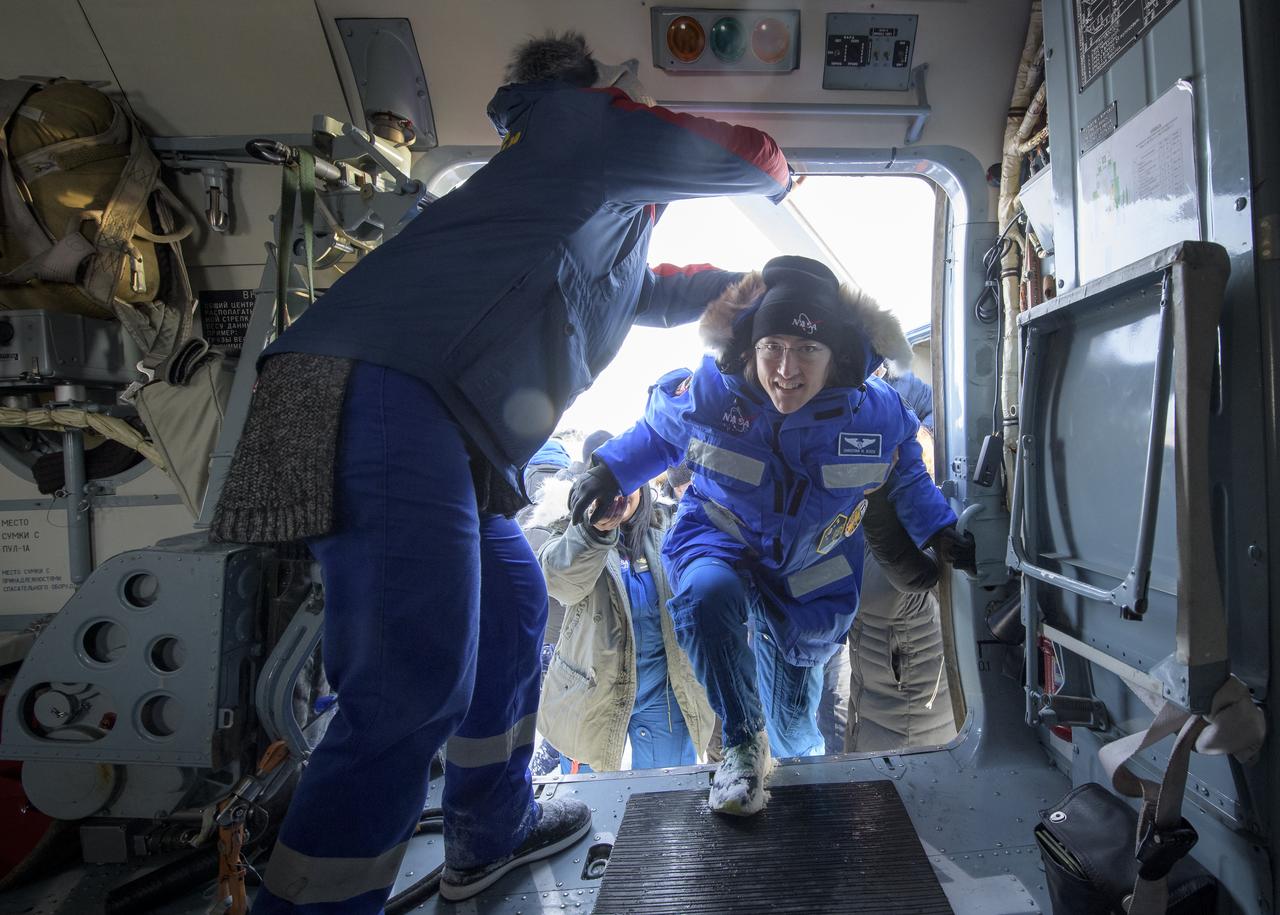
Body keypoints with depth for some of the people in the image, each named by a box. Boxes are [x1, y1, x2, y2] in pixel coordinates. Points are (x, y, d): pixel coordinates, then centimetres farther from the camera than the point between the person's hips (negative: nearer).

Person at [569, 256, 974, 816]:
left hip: (811, 572, 2)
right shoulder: (706, 391, -23)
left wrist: (939, 532, -4)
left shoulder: (877, 412, -18)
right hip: (718, 541, -1)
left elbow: (905, 474, 5)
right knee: (709, 595, -40)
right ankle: (742, 746, -15)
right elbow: (657, 432, 1)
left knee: (792, 720, 12)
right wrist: (611, 471, -8)